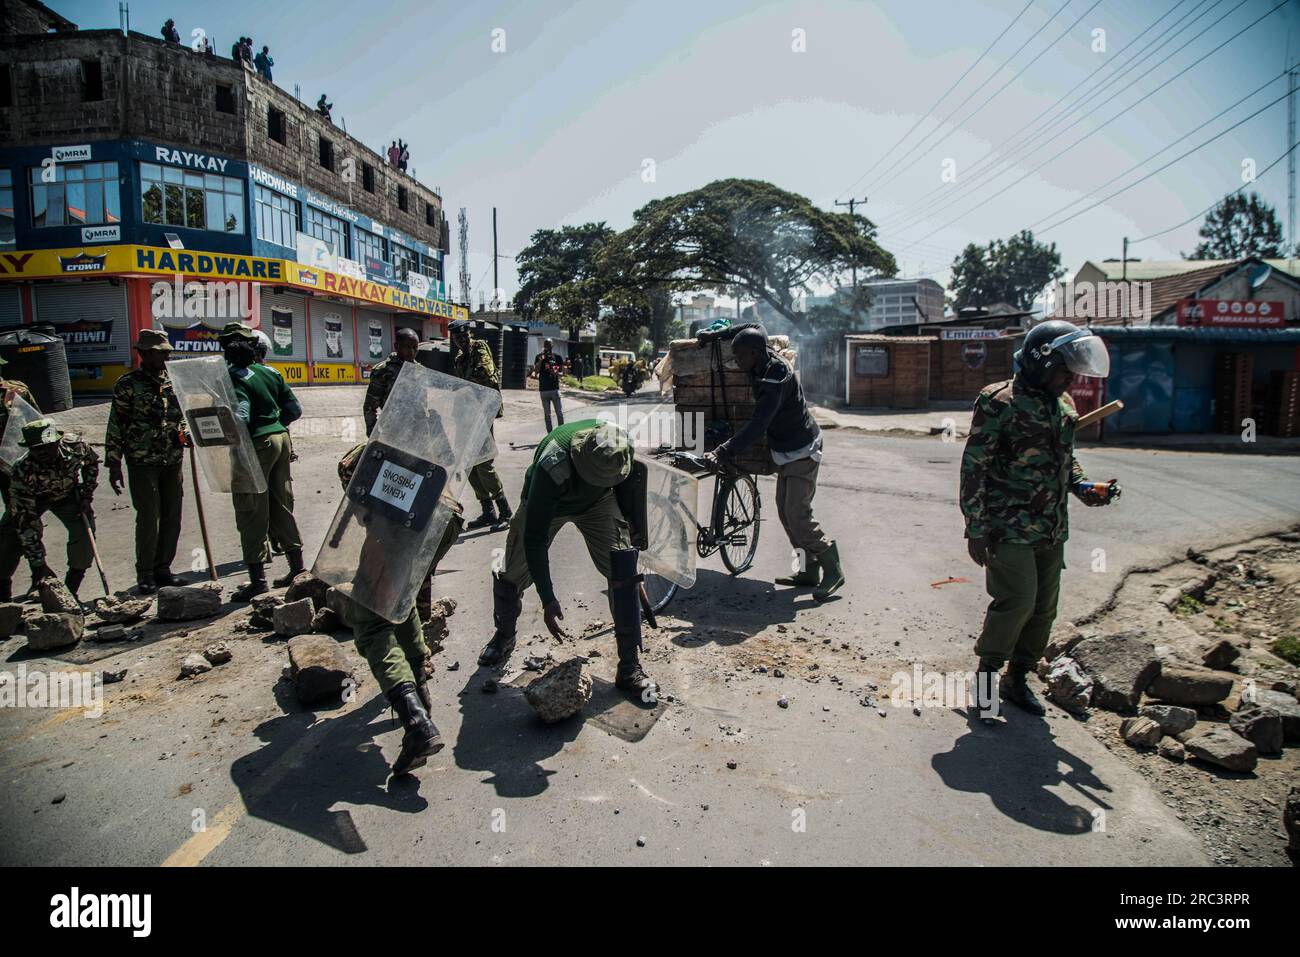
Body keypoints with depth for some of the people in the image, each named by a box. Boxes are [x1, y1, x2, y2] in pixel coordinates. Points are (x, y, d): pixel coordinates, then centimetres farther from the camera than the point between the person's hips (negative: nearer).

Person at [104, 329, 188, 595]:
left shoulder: (173, 381, 10)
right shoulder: (128, 384, -4)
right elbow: (115, 426, -3)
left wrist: (185, 434, 0)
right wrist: (113, 465, -6)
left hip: (173, 461, 5)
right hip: (142, 462, -5)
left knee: (172, 517, 7)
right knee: (148, 518, -4)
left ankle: (163, 568, 20)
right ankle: (145, 575, 8)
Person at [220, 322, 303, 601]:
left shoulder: (236, 378, -12)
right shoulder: (270, 372, 10)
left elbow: (240, 419, -24)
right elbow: (294, 410, 12)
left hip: (258, 444, -7)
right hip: (281, 438, 7)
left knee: (251, 513, 0)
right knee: (281, 506, 16)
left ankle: (257, 578, 3)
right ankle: (297, 566, 23)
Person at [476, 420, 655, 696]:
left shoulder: (622, 448, -31)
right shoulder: (552, 468, -43)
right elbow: (534, 538, -35)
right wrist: (548, 599, -35)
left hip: (597, 503, 2)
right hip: (544, 505, -2)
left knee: (623, 570, -16)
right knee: (511, 576, -2)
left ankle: (630, 667, -6)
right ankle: (504, 637, 32)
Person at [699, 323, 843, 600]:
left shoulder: (776, 380, -28)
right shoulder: (765, 361, -1)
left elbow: (757, 425, -36)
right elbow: (756, 327, 20)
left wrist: (725, 452, -41)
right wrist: (715, 335, 19)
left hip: (802, 452, -10)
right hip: (786, 451, 10)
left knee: (797, 514, -13)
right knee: (786, 512, 9)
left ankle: (832, 571, 0)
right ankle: (808, 571, 17)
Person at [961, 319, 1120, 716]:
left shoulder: (1064, 405, 12)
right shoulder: (1000, 403, -12)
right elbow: (974, 467, -13)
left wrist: (1085, 487, 3)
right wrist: (975, 527, -16)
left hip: (1052, 530, 8)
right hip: (1009, 528, -8)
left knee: (1044, 608, 11)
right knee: (1017, 601, -12)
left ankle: (1017, 679, 27)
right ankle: (986, 675, 8)